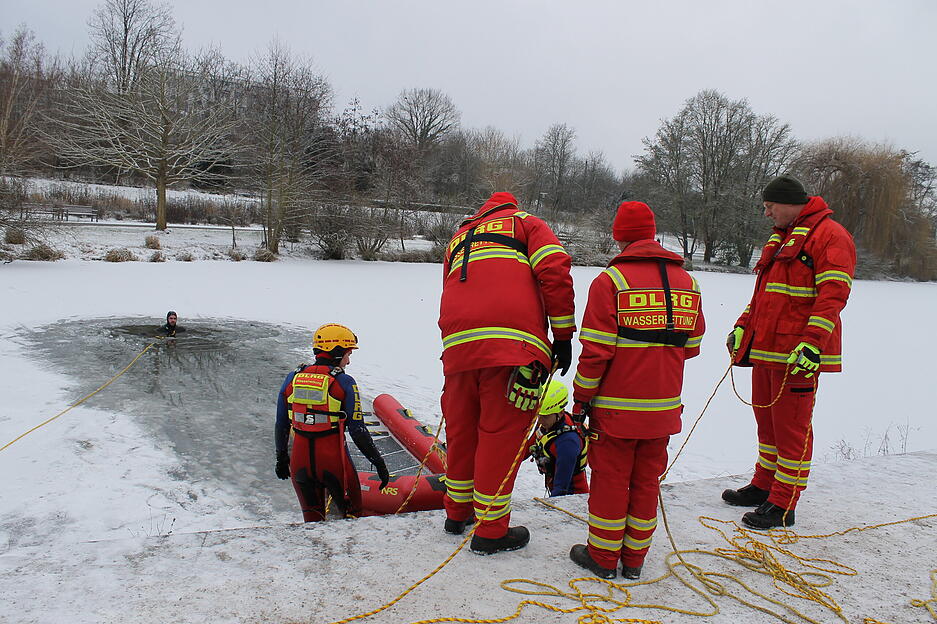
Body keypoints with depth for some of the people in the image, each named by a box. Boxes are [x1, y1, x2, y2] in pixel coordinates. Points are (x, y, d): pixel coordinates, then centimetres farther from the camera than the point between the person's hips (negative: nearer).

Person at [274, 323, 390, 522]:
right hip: (334, 463, -4)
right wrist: (378, 462, -1)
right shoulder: (344, 382, -9)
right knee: (352, 515, 14)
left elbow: (281, 425, 10)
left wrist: (282, 458, 23)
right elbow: (357, 430, -10)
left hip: (300, 461, 4)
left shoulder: (292, 378, 3)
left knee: (312, 518, 19)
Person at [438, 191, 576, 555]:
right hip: (513, 346, -5)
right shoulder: (526, 224, 18)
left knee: (461, 432, 18)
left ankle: (456, 514, 34)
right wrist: (563, 335, 2)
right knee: (501, 435, 3)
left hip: (457, 347, 5)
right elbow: (554, 272, 0)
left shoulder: (458, 239, 33)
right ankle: (490, 531, 13)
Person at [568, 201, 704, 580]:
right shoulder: (687, 282, 6)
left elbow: (596, 350, -14)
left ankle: (603, 557, 20)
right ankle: (634, 559, 26)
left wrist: (581, 398, -4)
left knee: (610, 478, 8)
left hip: (616, 406, -5)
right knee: (646, 480, 15)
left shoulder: (611, 280, -12)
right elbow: (692, 346, 11)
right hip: (664, 408, 5)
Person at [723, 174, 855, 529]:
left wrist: (812, 343, -26)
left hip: (798, 354, -9)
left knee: (791, 426, -2)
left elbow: (833, 295, -18)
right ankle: (764, 486, 31)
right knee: (766, 419, 17)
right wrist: (742, 328, 18)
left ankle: (782, 506, 6)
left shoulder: (830, 236, -8)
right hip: (765, 348, 9)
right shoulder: (780, 238, 20)